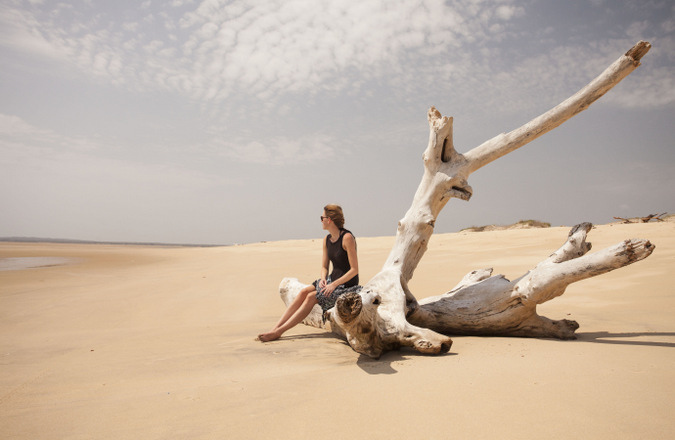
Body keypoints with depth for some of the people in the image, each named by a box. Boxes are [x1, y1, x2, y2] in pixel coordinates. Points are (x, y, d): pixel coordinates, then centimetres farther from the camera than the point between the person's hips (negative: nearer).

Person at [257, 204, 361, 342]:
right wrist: (323, 279, -10)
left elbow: (354, 270, -18)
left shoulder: (347, 238, -18)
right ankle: (275, 328, -12)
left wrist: (334, 284, -22)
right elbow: (324, 267, 12)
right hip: (332, 280, 7)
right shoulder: (327, 240, 7)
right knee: (304, 292, -10)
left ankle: (279, 331, -17)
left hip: (347, 285, -7)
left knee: (312, 297, -19)